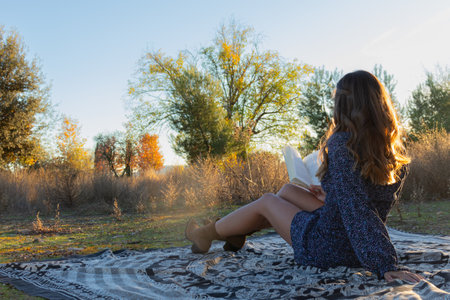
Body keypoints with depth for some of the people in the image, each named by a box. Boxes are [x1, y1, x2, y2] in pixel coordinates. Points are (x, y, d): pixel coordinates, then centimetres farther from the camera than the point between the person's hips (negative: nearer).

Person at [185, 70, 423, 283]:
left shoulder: (343, 145, -24)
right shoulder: (396, 154, -2)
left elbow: (358, 210, -30)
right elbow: (377, 203, 9)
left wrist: (387, 265, -36)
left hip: (326, 249, -7)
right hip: (354, 248, 7)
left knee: (265, 202, 15)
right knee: (288, 190, 21)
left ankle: (207, 234, 38)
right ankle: (237, 235, 41)